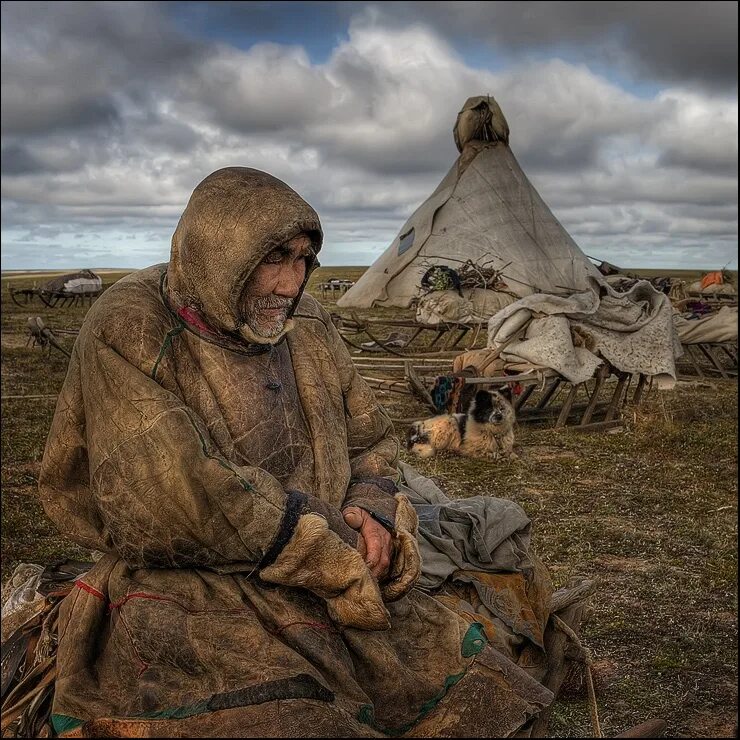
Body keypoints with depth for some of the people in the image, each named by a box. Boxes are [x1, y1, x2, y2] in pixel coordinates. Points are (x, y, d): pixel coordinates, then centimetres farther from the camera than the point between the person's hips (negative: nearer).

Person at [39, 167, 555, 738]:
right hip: (193, 595, -5)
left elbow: (370, 440, 17)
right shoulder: (126, 334, -12)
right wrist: (329, 553, -15)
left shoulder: (307, 326, 7)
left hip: (332, 581, 6)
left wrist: (373, 512, -6)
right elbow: (177, 495, -22)